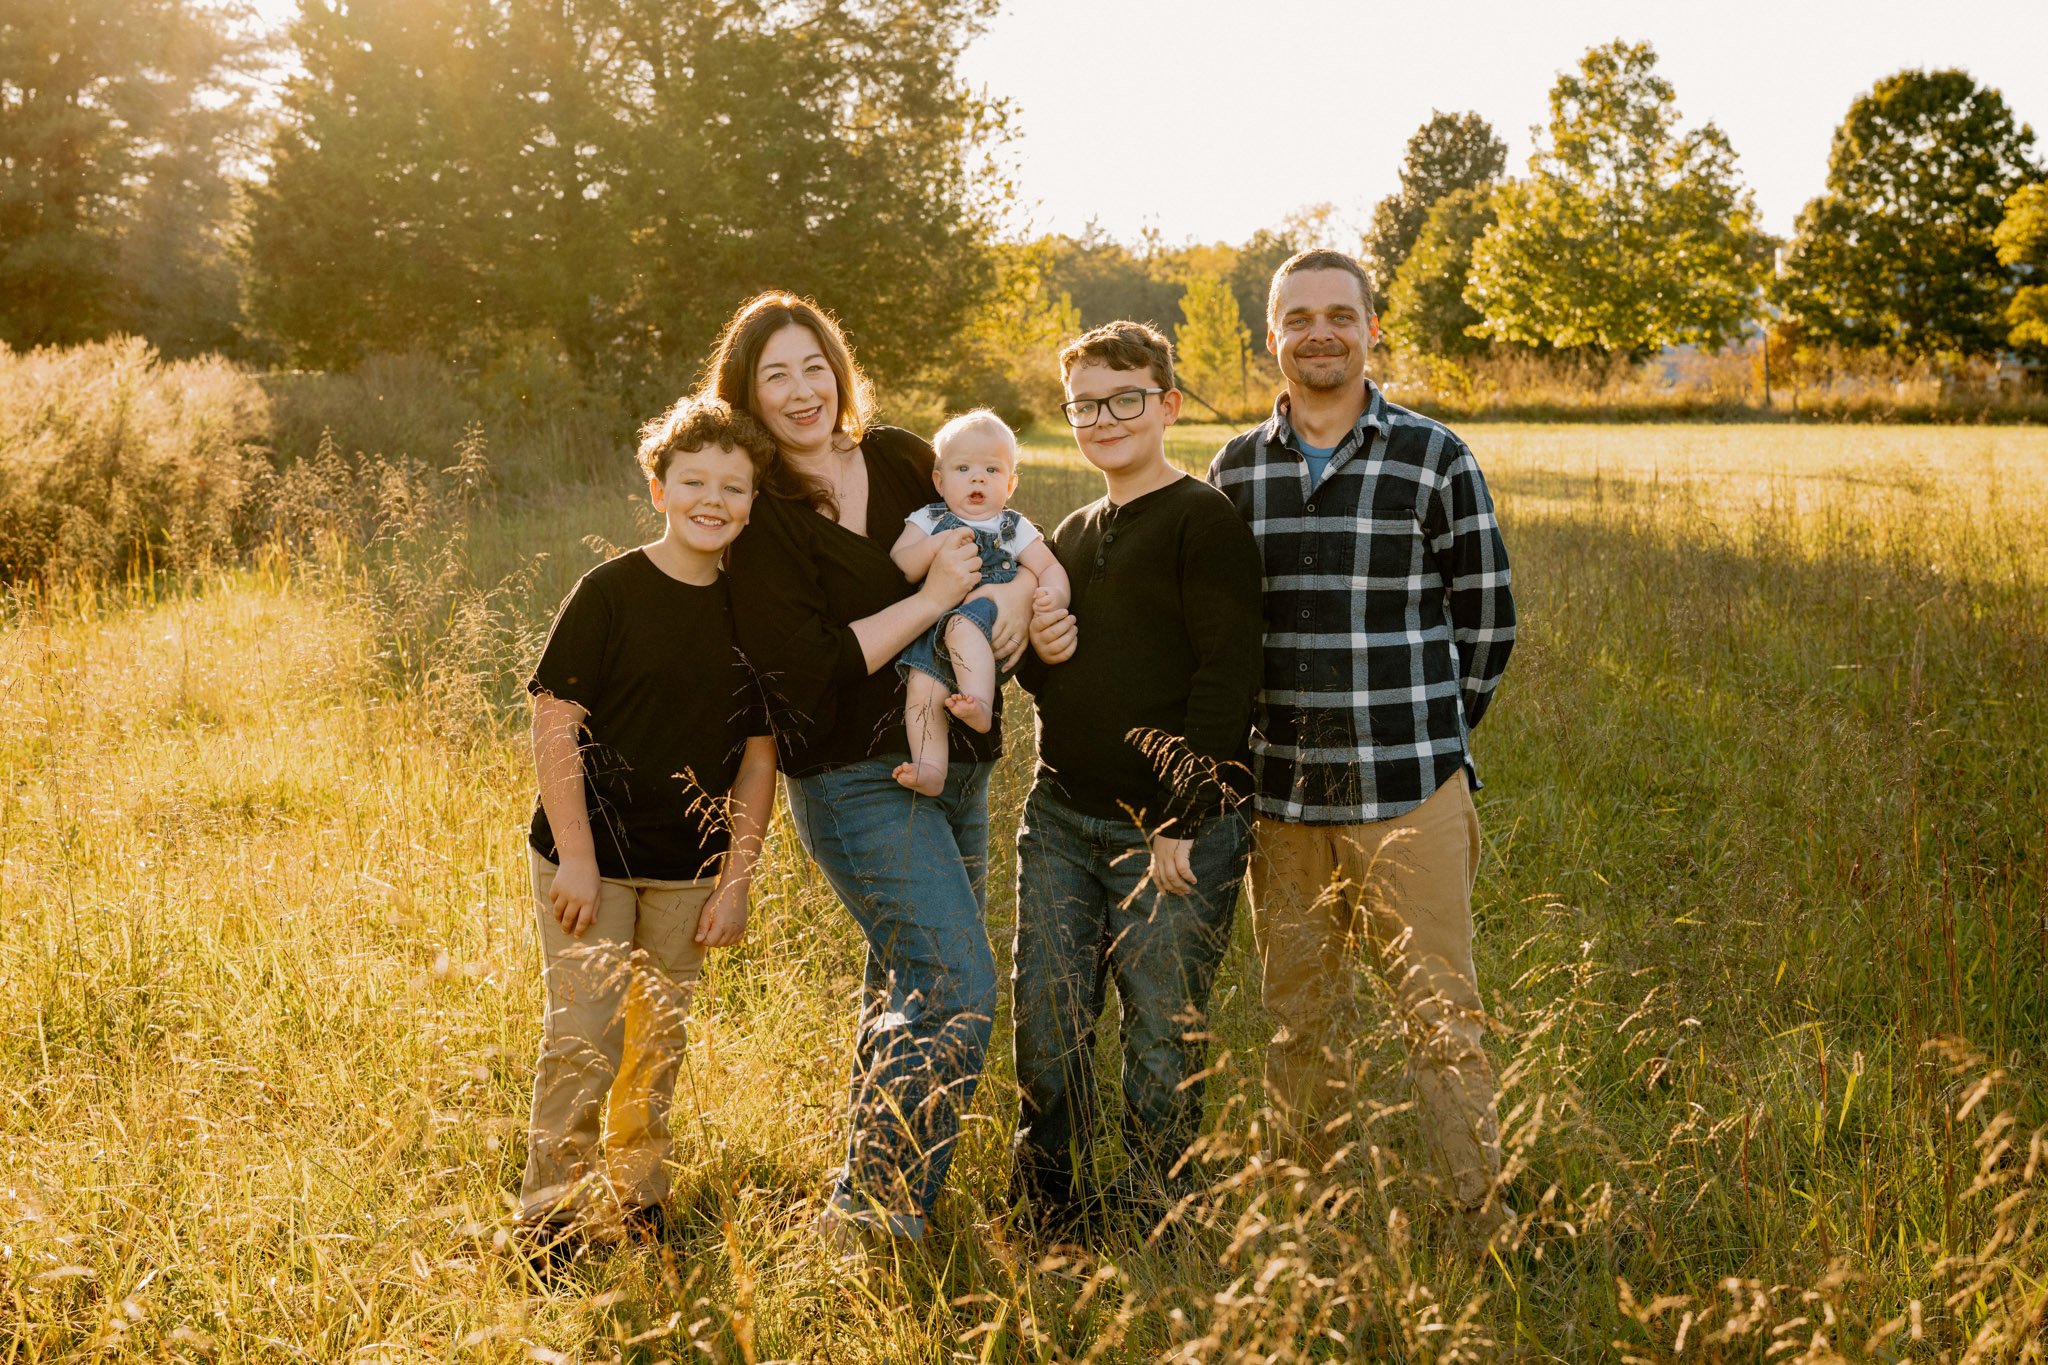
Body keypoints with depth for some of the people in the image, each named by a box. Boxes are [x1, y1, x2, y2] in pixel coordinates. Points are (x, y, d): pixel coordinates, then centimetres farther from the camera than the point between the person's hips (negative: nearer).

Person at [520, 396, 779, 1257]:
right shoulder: (610, 593, -10)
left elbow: (758, 756, 6)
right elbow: (555, 723, -11)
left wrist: (738, 878, 3)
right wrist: (576, 858, -14)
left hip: (688, 872, 4)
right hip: (591, 861, -4)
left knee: (660, 1043, 14)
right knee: (584, 1040, -3)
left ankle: (637, 1201, 31)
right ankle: (552, 1218, 12)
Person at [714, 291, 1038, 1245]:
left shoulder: (901, 461, 6)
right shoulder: (758, 516, -12)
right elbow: (806, 671, -19)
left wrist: (1020, 586, -7)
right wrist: (933, 599, -20)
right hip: (858, 782, -7)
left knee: (909, 977, 18)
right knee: (956, 988, -15)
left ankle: (879, 1188, 34)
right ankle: (869, 1215, -4)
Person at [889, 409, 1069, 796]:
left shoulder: (1014, 528, 15)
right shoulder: (928, 520, 16)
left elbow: (1049, 567, 9)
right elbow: (898, 570, 5)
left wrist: (1053, 592, -14)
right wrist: (934, 547, -13)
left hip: (994, 631, -2)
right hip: (932, 635, 2)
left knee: (962, 624, -36)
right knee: (921, 683, -25)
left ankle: (979, 703, -42)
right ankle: (929, 768, -23)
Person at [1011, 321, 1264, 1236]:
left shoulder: (1204, 523, -7)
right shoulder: (1073, 535, 17)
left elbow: (1227, 678, -14)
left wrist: (1185, 822, -18)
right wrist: (1038, 655, 1)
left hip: (1173, 827, -6)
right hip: (1062, 818, 7)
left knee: (1162, 1032, 3)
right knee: (1046, 1020, 6)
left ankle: (1151, 1214, 20)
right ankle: (1048, 1207, 23)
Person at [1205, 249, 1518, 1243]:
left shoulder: (1435, 460, -2)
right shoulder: (1237, 470, 8)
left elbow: (1486, 619, 4)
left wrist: (1425, 740, 9)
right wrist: (1254, 745, 12)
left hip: (1410, 795, -3)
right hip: (1281, 796, 3)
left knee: (1441, 1013, -1)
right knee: (1299, 1021, 11)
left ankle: (1485, 1223, 11)